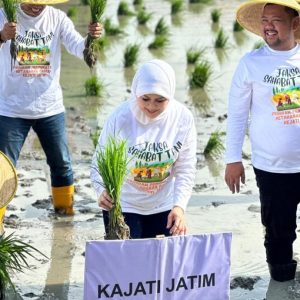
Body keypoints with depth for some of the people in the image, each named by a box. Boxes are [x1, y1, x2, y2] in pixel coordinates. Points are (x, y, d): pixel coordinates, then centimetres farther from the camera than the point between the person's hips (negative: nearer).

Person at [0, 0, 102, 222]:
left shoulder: (58, 18, -4)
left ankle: (65, 207, 35)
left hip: (51, 108, 3)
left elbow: (79, 48, -13)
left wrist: (91, 38, -37)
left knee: (62, 163, 15)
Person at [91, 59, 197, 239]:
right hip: (122, 206, -2)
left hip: (164, 206, 3)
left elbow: (185, 170, -8)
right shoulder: (120, 118, -18)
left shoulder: (183, 118, -12)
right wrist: (103, 191, -34)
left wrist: (179, 206, -23)